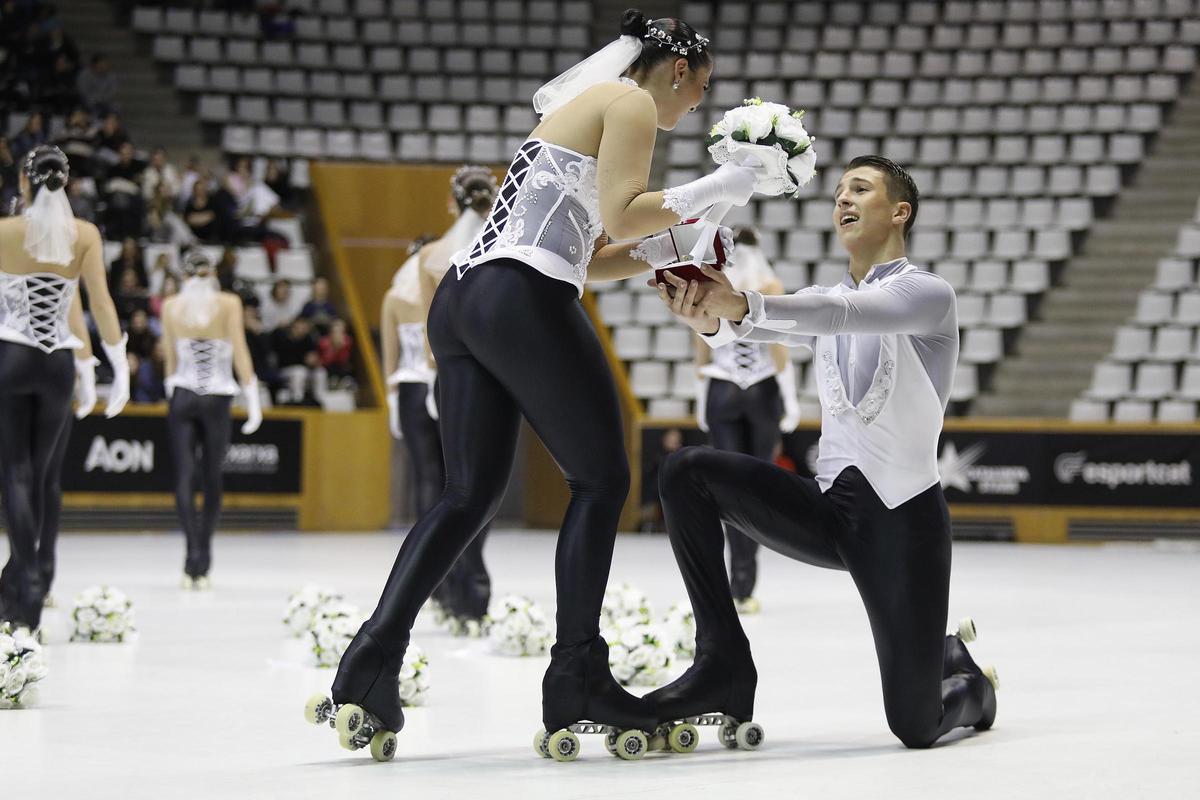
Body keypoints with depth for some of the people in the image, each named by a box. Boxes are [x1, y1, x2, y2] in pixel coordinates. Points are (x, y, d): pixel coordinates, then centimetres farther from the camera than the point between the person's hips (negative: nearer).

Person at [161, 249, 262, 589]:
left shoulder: (171, 306, 3)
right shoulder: (229, 303, -2)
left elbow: (170, 358, 8)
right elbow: (239, 352, -6)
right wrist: (252, 398, -3)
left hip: (181, 396, 0)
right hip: (217, 398, 0)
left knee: (184, 475, -3)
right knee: (211, 478, 9)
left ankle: (193, 551, -20)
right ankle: (203, 563, 13)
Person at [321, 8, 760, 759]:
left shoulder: (581, 105, 30)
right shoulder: (632, 103, 2)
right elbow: (621, 215, -11)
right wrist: (715, 188, -4)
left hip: (462, 299, 9)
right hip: (524, 302, -9)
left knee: (472, 491, 8)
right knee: (602, 478, 0)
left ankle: (374, 661, -2)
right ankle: (578, 680, -3)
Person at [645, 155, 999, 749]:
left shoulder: (928, 294, -3)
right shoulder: (821, 304, 16)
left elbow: (843, 314, -24)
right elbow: (751, 323, -6)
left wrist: (740, 306, -42)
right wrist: (708, 315, -32)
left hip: (902, 512, -5)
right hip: (827, 505, 5)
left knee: (915, 726, -9)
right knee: (687, 473, -17)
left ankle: (965, 680, 31)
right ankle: (723, 662, -12)